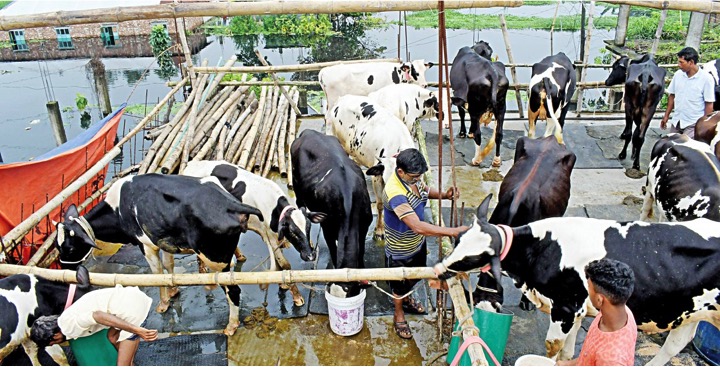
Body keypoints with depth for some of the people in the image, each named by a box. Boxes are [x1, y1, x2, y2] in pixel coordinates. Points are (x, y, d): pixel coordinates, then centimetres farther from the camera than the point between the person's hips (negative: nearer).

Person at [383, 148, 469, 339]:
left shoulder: (412, 177, -14)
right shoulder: (395, 194, -41)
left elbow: (425, 191, 9)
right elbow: (418, 227, -45)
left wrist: (444, 195, -11)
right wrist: (453, 231, -45)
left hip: (417, 243, 8)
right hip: (400, 251, -8)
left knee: (415, 275, 31)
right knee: (400, 283, 19)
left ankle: (406, 299, 62)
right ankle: (399, 315, 48)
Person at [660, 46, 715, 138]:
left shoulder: (706, 78, -11)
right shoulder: (678, 74, 1)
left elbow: (709, 104, -9)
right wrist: (666, 116, 12)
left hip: (693, 124, -5)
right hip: (676, 122, 5)